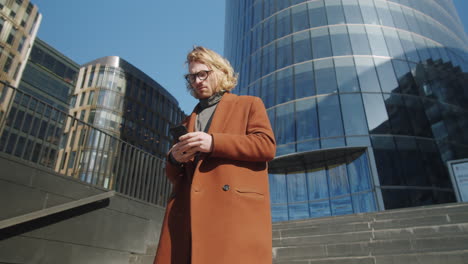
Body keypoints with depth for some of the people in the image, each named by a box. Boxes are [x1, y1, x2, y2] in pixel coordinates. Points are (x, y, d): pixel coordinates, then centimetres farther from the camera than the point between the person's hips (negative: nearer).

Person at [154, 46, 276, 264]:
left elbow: (266, 145, -1)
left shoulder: (249, 104, 17)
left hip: (235, 205, -4)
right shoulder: (189, 121, 30)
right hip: (186, 213, 5)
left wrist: (214, 143, -11)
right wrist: (174, 160, 2)